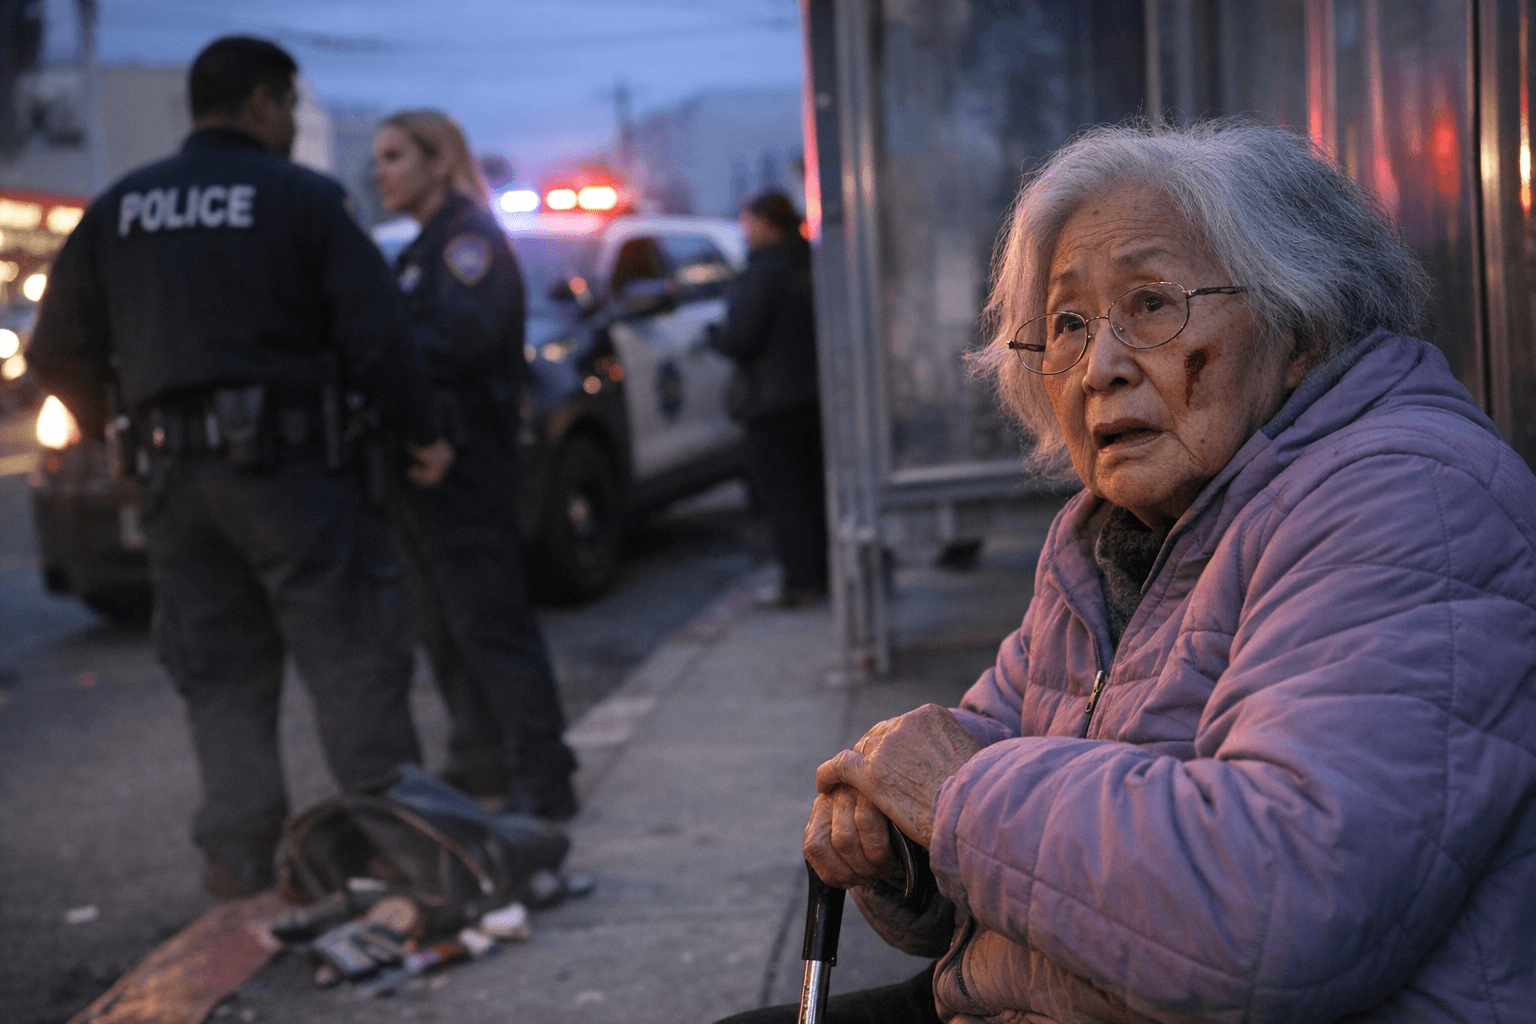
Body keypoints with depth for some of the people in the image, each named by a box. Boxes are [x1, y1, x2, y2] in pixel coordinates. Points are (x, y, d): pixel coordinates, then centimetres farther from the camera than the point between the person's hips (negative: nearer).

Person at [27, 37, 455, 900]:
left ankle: (239, 856, 14)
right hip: (285, 462, -4)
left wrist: (110, 424, 27)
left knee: (220, 674, 12)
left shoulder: (118, 209, 10)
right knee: (349, 653, 3)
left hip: (176, 472, 5)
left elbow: (61, 352, 12)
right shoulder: (303, 197, -3)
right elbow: (376, 332, -10)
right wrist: (422, 432, -1)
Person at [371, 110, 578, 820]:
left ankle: (540, 780, -5)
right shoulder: (421, 251, 22)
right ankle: (482, 762, 23)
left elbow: (460, 340, -24)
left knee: (487, 621, -9)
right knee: (443, 627, 13)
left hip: (462, 461, -10)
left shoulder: (470, 239, -8)